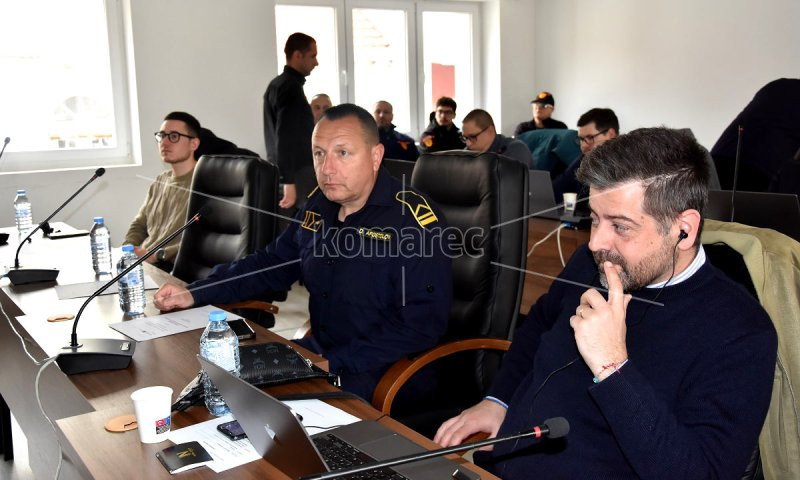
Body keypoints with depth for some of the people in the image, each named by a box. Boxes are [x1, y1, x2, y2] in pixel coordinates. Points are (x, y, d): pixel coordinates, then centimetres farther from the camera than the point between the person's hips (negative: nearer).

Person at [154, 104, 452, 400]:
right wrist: (196, 293, 9)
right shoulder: (318, 206, 7)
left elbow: (422, 323, -22)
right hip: (317, 350, 7)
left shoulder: (412, 219, -18)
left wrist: (335, 363, -23)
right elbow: (271, 264, 19)